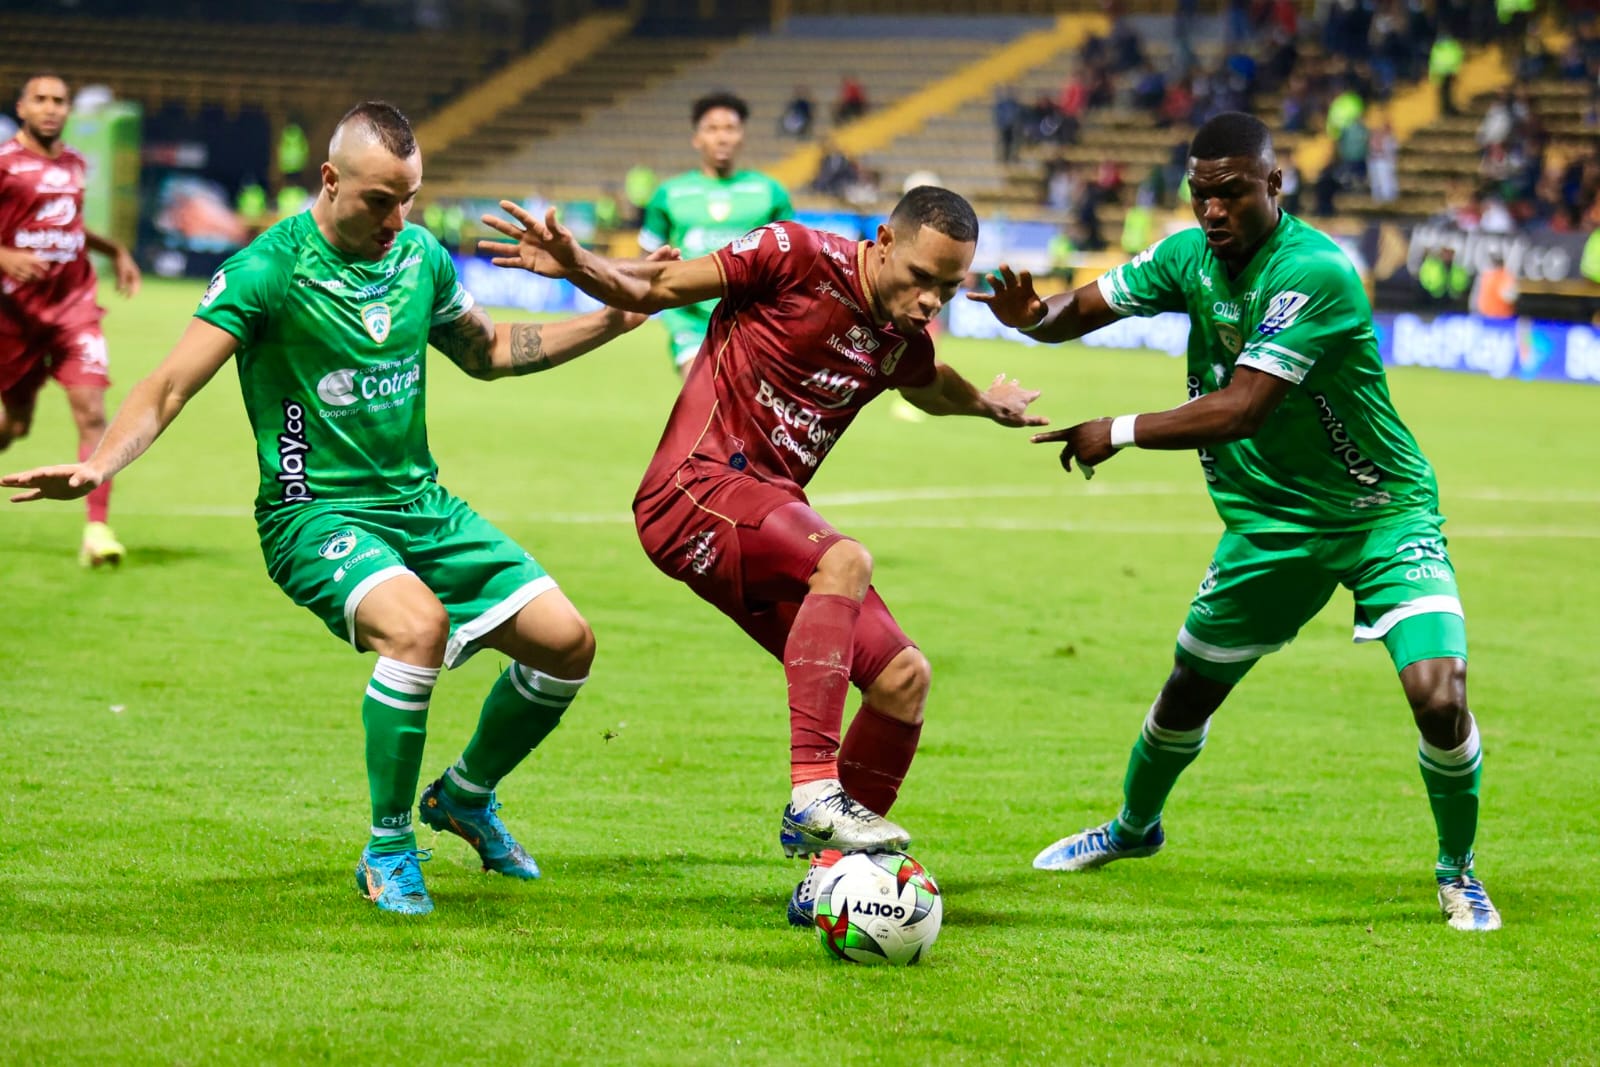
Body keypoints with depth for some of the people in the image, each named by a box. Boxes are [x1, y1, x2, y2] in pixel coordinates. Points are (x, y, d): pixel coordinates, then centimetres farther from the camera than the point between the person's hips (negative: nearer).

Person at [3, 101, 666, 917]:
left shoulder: (422, 257, 5)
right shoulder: (267, 270, -14)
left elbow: (488, 353, 24)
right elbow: (168, 388, -19)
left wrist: (616, 320, 18)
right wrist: (97, 466, -36)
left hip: (422, 504, 7)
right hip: (315, 511, -7)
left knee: (565, 642, -3)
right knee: (418, 623, -35)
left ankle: (465, 795, 26)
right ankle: (387, 850, -16)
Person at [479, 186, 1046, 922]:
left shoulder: (902, 340, 10)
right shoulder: (798, 257, -10)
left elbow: (933, 389, 37)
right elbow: (655, 290, -4)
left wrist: (989, 405, 52)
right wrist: (576, 266, -21)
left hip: (769, 517, 8)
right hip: (695, 487, -8)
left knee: (903, 678, 1)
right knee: (845, 559, -34)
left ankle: (828, 877, 10)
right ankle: (813, 792, -40)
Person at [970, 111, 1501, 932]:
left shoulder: (1316, 272, -28)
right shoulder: (1190, 254, -5)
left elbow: (1242, 408, -32)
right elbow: (1085, 308, 1)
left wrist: (1122, 432, -26)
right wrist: (1032, 315, -22)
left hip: (1384, 514, -6)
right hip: (1269, 521, 6)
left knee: (1440, 698, -22)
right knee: (1189, 688, 17)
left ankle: (1457, 873, 3)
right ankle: (1134, 827, 47)